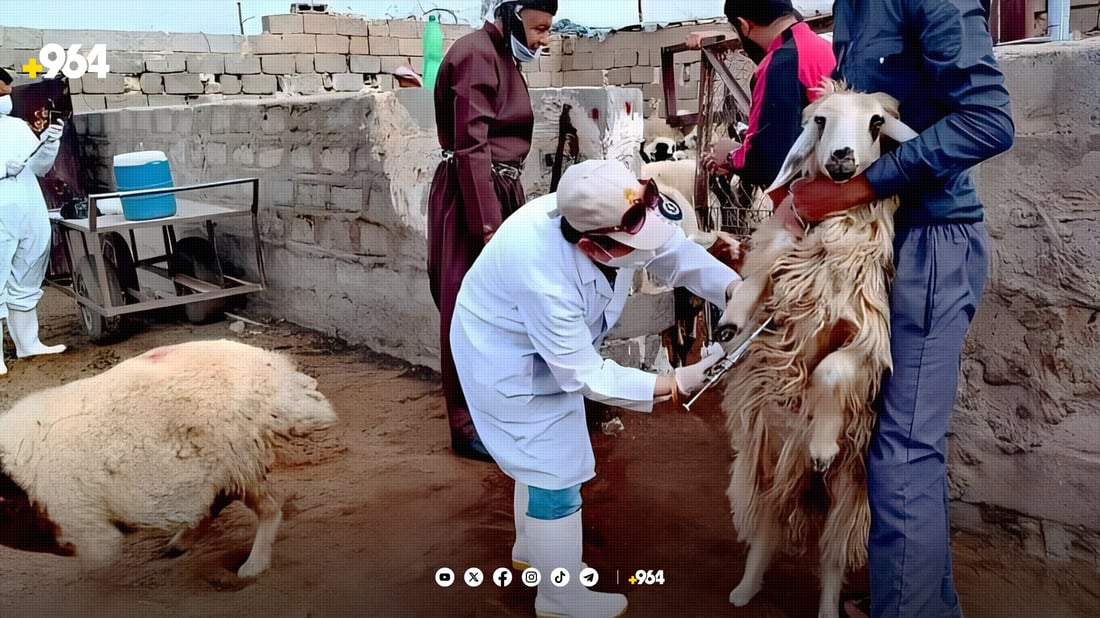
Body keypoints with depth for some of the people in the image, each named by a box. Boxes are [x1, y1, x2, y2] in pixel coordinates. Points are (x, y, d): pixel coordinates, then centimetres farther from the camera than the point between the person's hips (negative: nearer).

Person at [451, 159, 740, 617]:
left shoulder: (622, 213, -26)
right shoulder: (545, 278, -42)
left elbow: (676, 249, -11)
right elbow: (584, 375, -32)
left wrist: (737, 290, -27)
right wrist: (672, 385, -31)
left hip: (555, 343, 8)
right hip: (506, 354, -8)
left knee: (544, 451, 24)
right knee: (555, 468, -1)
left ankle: (531, 548, 49)